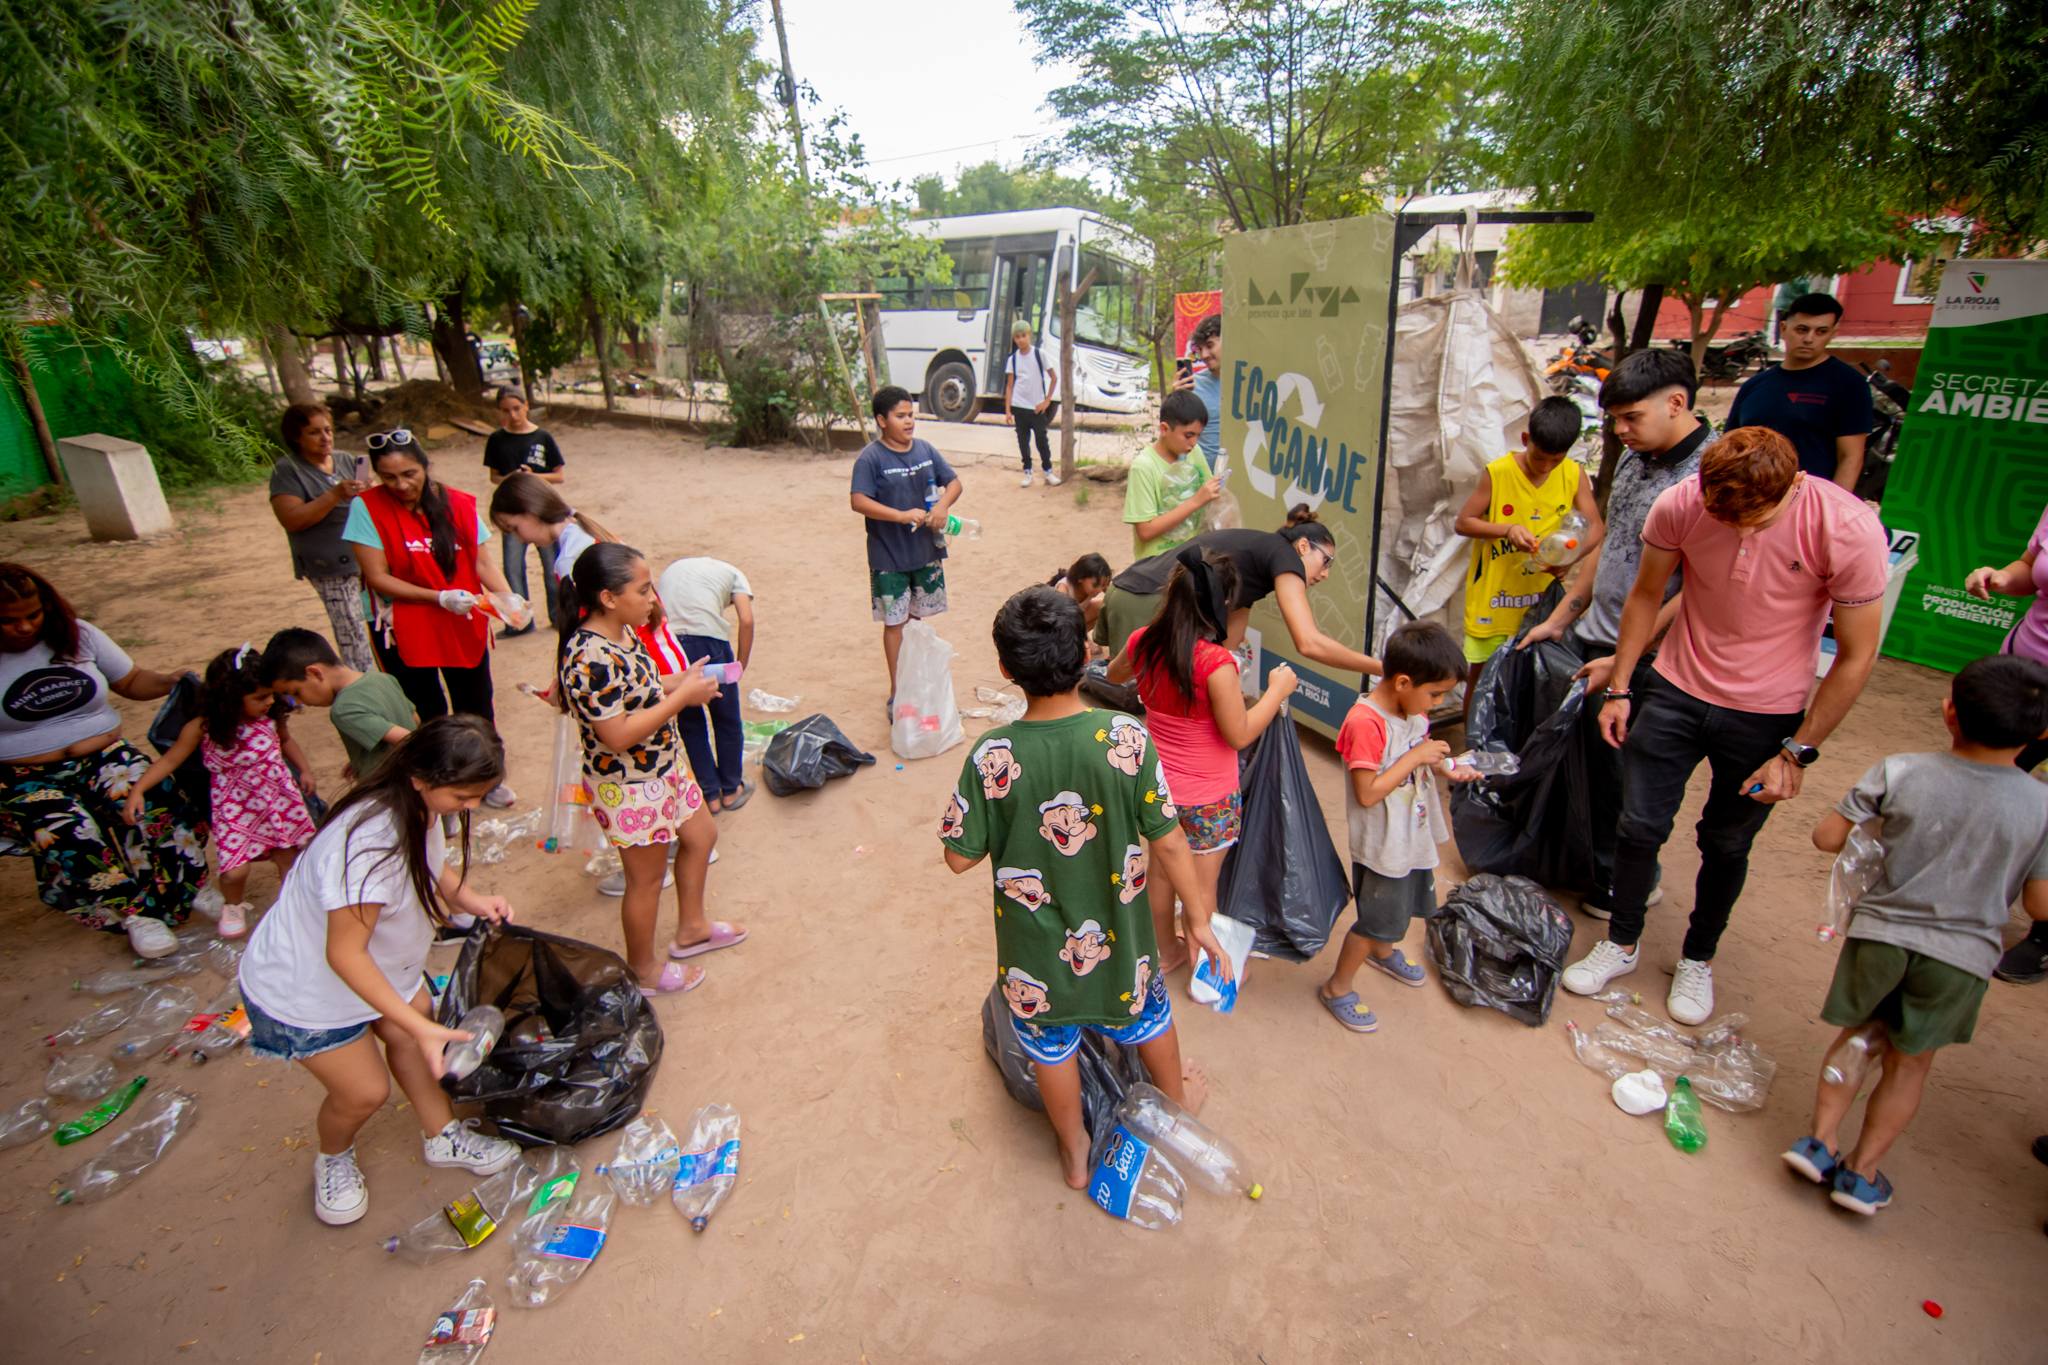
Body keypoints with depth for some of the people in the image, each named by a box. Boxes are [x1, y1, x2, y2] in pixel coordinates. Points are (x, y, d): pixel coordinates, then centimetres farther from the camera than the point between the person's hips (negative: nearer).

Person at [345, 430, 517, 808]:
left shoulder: (458, 504, -4)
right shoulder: (367, 508, -11)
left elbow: (481, 562, -2)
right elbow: (377, 577, -13)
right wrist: (440, 597, -23)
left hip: (465, 627, 2)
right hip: (404, 632, -2)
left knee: (477, 708, 14)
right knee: (430, 714, 9)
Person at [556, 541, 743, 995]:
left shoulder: (622, 633, -2)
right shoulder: (591, 659, -31)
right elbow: (617, 735, -30)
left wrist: (680, 682, -2)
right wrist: (682, 697, -26)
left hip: (662, 768, 10)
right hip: (630, 787, -10)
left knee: (700, 836, 25)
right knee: (647, 878, 11)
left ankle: (691, 928, 47)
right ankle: (644, 969, 35)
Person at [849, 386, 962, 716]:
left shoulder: (925, 449, 3)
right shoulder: (871, 458, -13)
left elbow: (954, 482, 7)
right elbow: (858, 501, -21)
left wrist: (942, 505, -14)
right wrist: (902, 516, -28)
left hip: (927, 550, 5)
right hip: (890, 557, -5)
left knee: (919, 617, 16)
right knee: (895, 622, 4)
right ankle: (897, 691, 16)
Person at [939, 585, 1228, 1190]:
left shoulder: (991, 757, -24)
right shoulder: (1127, 738, -23)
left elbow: (960, 856, -13)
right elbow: (1167, 842, -14)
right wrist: (1198, 916, 1)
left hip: (1036, 945, -1)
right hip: (1117, 931, 1)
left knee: (1052, 1045, 25)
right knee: (1146, 1015, 31)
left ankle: (1075, 1155, 49)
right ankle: (1177, 1099, 60)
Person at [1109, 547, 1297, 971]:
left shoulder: (1143, 643, -10)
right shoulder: (1216, 663, -30)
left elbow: (1114, 675, 12)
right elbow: (1239, 735, -21)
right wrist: (1276, 691, -10)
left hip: (1159, 786, 6)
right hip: (1207, 799, -6)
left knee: (1162, 870, 24)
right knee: (1201, 885, 13)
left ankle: (1166, 951, 45)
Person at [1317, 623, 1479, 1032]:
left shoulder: (1414, 708, -4)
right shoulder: (1365, 722, -31)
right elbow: (1367, 793, -30)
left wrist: (1445, 769, -7)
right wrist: (1416, 757, -28)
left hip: (1415, 836, 9)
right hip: (1382, 845, -9)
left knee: (1402, 906, 29)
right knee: (1376, 918, 6)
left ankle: (1382, 951, 58)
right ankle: (1337, 987, 27)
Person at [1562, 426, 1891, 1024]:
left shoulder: (1851, 531, -22)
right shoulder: (1680, 505, -17)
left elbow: (1856, 656, -12)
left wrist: (1797, 753, -11)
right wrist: (1618, 687, 2)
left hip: (1766, 715, -1)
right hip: (1677, 689, 1)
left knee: (1726, 845, 13)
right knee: (1639, 825, 6)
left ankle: (1698, 959, 37)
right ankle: (1621, 944, 29)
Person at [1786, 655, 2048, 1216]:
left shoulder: (1898, 773, -14)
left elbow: (1826, 837, -8)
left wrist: (1876, 826, 12)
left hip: (1880, 933, -1)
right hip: (1961, 957, 1)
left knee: (1857, 1037, 22)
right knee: (1910, 1063, 17)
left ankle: (1820, 1140, 19)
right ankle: (1861, 1171, 23)